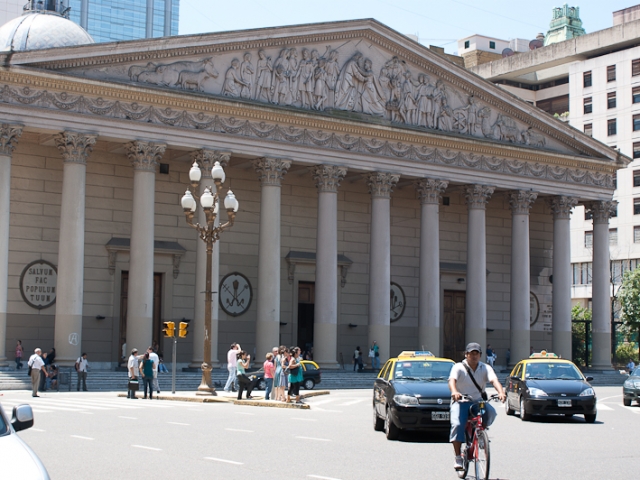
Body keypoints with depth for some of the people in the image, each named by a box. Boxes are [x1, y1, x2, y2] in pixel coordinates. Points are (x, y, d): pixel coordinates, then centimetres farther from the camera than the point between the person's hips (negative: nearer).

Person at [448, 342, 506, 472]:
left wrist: (501, 392, -37)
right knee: (457, 425, -24)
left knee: (491, 412, -28)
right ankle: (458, 458, -15)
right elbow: (452, 380, -24)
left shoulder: (485, 368, 1)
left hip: (478, 400, 3)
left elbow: (494, 380, -16)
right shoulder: (459, 367, -6)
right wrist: (454, 392, -48)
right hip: (460, 401, -2)